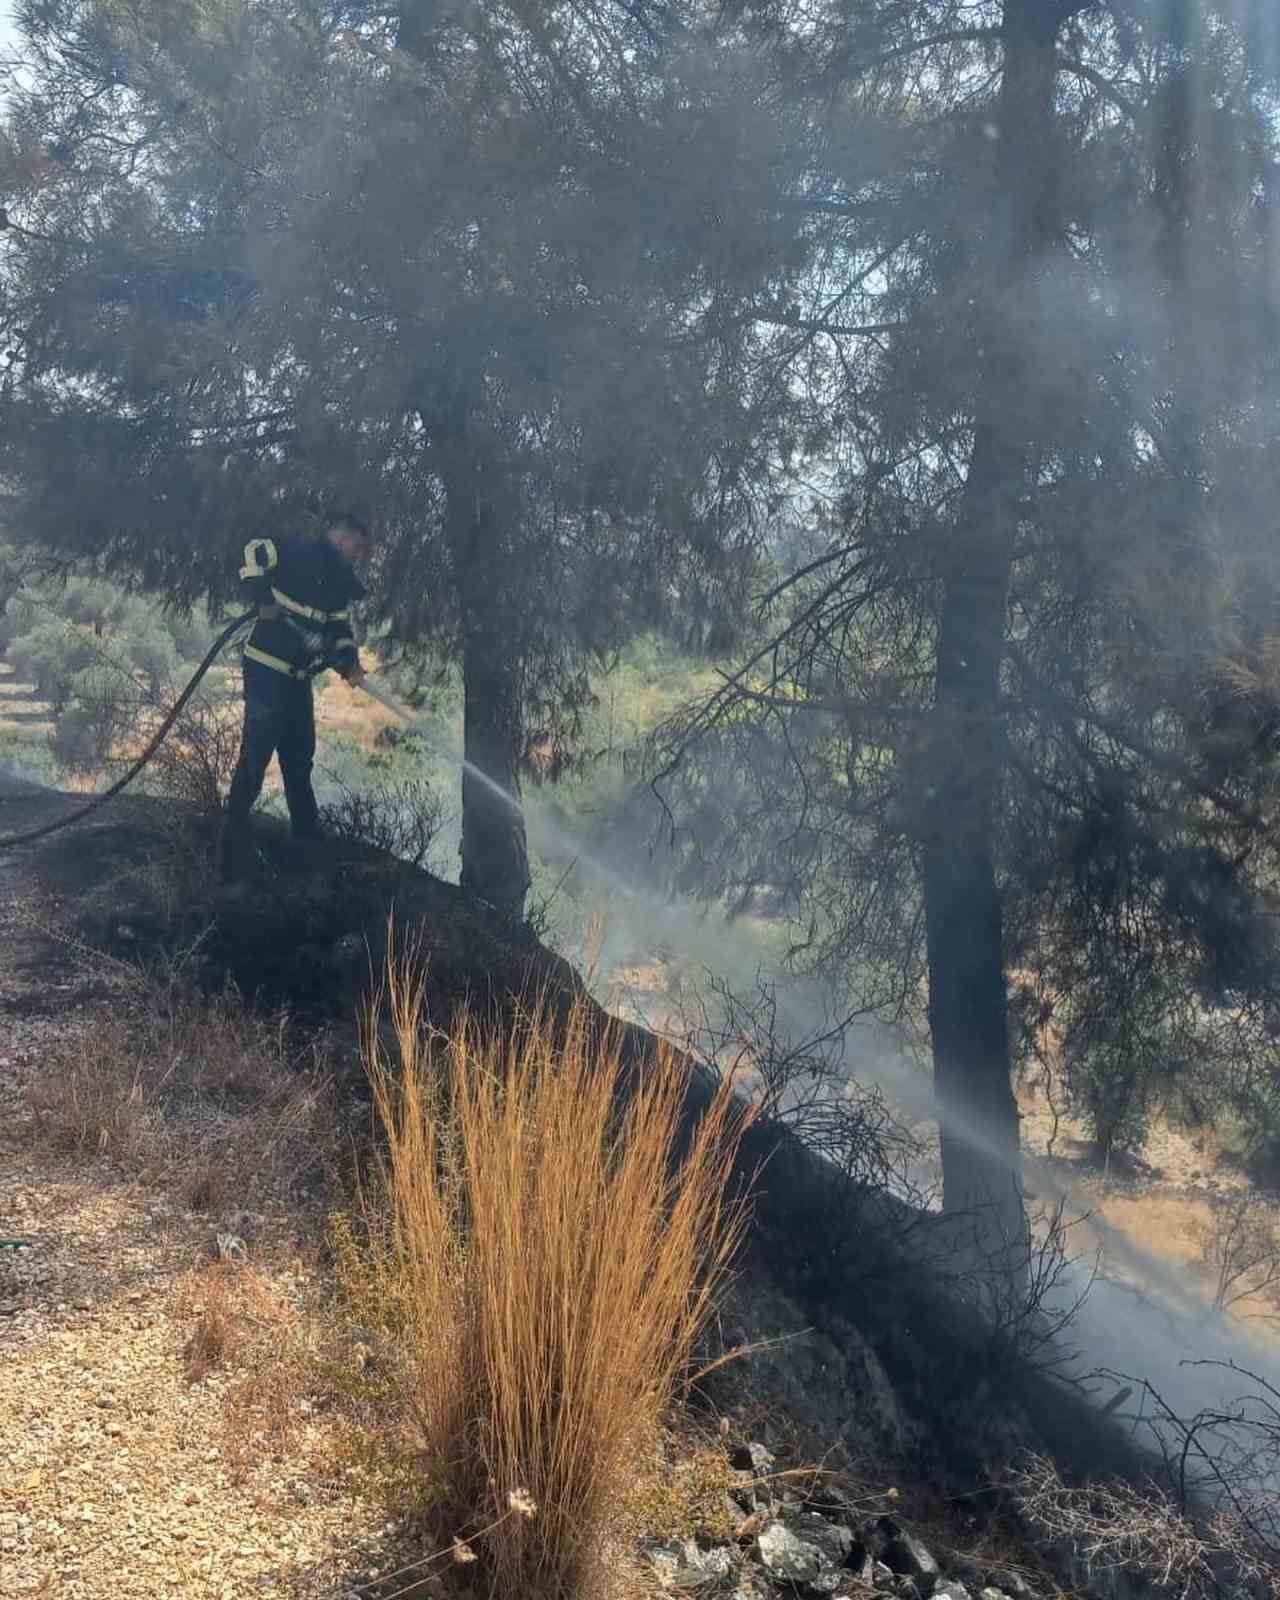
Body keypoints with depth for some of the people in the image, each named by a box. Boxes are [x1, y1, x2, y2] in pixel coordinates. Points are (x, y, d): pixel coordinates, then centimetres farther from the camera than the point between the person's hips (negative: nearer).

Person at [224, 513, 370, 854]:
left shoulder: (339, 583, 15)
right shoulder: (304, 554, -10)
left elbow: (340, 628, 14)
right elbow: (256, 550, -18)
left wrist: (349, 662, -4)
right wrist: (263, 598, -25)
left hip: (298, 676, 9)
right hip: (267, 668, -9)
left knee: (299, 755, 14)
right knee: (257, 751, -8)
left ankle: (307, 832, 22)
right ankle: (234, 832, -1)